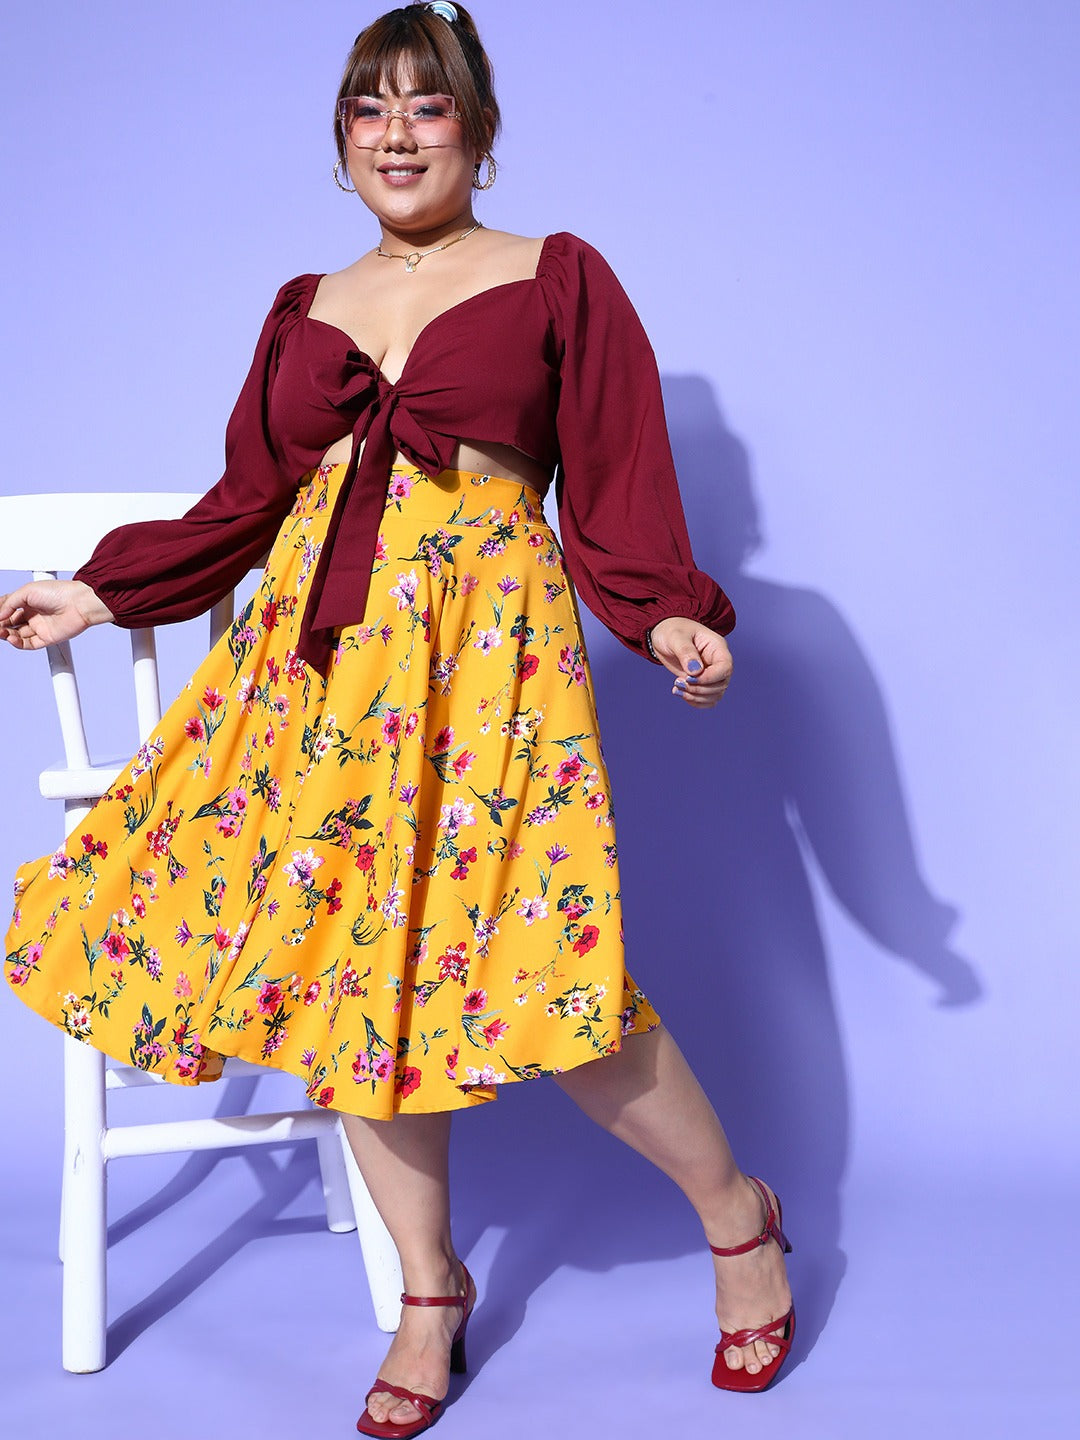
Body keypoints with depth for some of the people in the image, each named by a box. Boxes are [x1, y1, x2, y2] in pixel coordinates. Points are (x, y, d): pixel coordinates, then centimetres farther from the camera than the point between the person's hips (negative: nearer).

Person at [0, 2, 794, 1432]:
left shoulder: (558, 278, 6)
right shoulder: (308, 309, 17)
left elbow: (618, 485, 0)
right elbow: (245, 503, 19)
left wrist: (669, 619, -15)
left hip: (486, 649, -4)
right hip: (318, 659, 5)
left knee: (513, 958, -10)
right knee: (346, 966, 3)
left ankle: (739, 1215, 14)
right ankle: (430, 1290, 21)